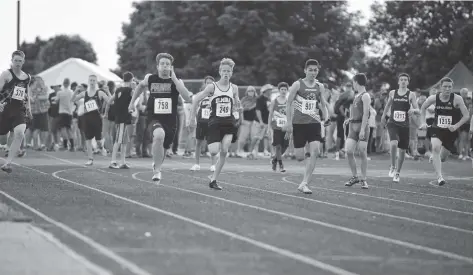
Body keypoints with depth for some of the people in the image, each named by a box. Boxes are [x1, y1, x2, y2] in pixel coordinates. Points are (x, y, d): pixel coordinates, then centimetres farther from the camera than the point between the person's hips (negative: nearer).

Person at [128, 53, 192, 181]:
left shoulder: (177, 81, -3)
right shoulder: (150, 79, 1)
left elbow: (187, 97, -21)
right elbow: (141, 86, 25)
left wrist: (174, 79, -21)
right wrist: (132, 102, 23)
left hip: (170, 120, 2)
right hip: (154, 118, -2)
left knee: (163, 149, 16)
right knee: (159, 135, -35)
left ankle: (157, 165, 53)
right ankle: (157, 170, -23)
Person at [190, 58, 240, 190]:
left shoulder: (234, 88, 6)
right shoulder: (212, 87, -2)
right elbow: (196, 99, 3)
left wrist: (237, 105, 1)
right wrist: (193, 116, 2)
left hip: (229, 123, 2)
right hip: (215, 123, -2)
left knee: (224, 151, -11)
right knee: (214, 152, -17)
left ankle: (213, 179, -1)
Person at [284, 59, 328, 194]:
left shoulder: (320, 87, 8)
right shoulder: (297, 84, -3)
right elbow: (289, 103, -2)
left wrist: (325, 115, 5)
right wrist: (289, 122, -7)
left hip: (314, 123, 3)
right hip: (299, 123, -3)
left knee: (315, 152, -16)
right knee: (300, 157, -6)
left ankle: (304, 184, -11)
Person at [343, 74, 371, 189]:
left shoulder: (365, 96, -7)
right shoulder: (356, 96, 17)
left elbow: (366, 113, -14)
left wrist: (362, 129, -20)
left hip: (362, 125, -7)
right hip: (353, 126, 7)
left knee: (362, 153, -3)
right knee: (349, 151, -3)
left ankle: (363, 179, 4)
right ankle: (354, 177, 8)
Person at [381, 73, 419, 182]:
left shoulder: (411, 95, 0)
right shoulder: (392, 93, 5)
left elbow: (418, 111, -4)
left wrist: (413, 110, -25)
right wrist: (384, 115, 31)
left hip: (405, 125, 0)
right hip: (393, 123, 0)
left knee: (402, 150, 6)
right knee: (393, 143, -26)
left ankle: (397, 173, 24)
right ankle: (393, 166, -7)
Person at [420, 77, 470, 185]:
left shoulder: (457, 99, -14)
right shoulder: (433, 98, -8)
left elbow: (466, 116, -12)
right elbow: (423, 108, 12)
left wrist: (456, 126, -25)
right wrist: (423, 122, 3)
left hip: (450, 131, 0)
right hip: (437, 129, 0)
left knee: (442, 158, 11)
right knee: (435, 148, -29)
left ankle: (433, 158, 52)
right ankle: (440, 177, -32)